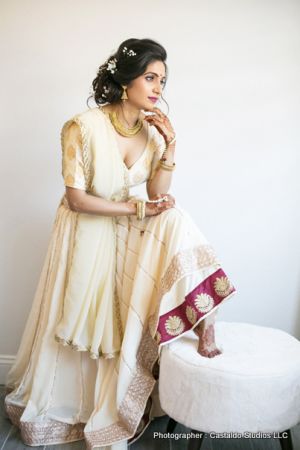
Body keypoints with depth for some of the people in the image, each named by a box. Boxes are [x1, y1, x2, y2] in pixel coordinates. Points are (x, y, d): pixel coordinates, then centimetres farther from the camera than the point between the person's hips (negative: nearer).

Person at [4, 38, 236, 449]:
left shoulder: (153, 131, -5)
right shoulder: (84, 127, -21)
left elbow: (157, 196, -8)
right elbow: (77, 199, -20)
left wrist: (170, 144, -18)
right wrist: (136, 208, -19)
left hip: (125, 233, 5)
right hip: (85, 231, -4)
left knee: (175, 219, -22)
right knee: (80, 325, 6)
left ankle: (205, 322, -14)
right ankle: (58, 407, 32)